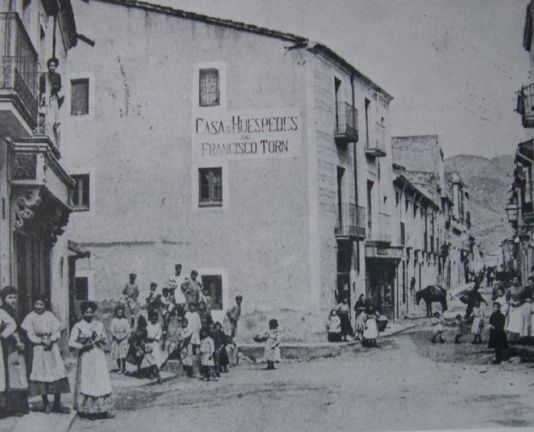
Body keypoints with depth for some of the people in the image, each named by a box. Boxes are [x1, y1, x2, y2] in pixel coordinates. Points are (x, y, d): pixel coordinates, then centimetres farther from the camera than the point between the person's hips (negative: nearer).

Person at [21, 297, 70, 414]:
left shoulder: (50, 315, 9)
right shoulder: (30, 317, 4)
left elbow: (57, 332, 4)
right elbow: (30, 336, -1)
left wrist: (51, 340, -13)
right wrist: (42, 341, -13)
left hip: (52, 347, 2)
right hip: (38, 348, -2)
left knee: (57, 372, -5)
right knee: (41, 373, -4)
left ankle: (57, 404, -1)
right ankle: (45, 404, 8)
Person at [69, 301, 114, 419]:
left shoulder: (99, 325, 11)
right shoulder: (78, 326, -1)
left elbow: (104, 340, 17)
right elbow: (71, 343, -5)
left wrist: (98, 341, -4)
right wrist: (83, 346, -16)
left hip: (99, 357, 3)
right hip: (85, 358, -3)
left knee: (102, 382, -1)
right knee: (86, 382, -3)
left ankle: (103, 409, 3)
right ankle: (87, 410, 4)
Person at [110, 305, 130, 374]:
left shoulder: (125, 321, 5)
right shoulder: (113, 320, 5)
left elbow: (128, 331, 2)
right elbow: (111, 330, 0)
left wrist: (123, 337, -11)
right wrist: (116, 337, -12)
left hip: (124, 338, -1)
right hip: (116, 339, 1)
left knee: (123, 354, -10)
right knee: (117, 354, -2)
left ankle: (123, 368, -8)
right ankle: (119, 368, 6)